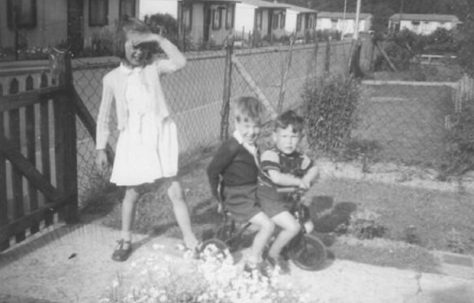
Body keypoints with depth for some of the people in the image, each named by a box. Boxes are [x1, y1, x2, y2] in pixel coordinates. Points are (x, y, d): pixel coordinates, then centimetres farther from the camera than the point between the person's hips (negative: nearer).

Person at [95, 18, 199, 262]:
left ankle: (190, 241, 15)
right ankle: (125, 241, 32)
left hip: (161, 136, 0)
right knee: (132, 193, 12)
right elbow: (104, 116, 5)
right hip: (133, 139, 0)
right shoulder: (112, 79, 0)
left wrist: (159, 39, -18)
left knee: (175, 192, 3)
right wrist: (100, 149, 5)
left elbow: (180, 62, -18)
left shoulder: (153, 67, 0)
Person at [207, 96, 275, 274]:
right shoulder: (231, 147, -21)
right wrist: (217, 195, -10)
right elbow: (213, 170, -17)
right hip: (237, 198, -9)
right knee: (267, 225, -17)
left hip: (252, 194, 9)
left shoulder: (252, 146, 6)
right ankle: (253, 262, 0)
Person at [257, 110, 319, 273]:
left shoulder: (299, 157, 0)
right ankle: (273, 254, 3)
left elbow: (313, 169, 12)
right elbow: (276, 177, -36)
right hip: (270, 199, -8)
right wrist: (298, 181, -29)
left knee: (308, 226, 5)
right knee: (293, 227, -22)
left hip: (287, 198, 8)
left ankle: (279, 244, 27)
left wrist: (307, 179, -10)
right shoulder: (270, 155, -23)